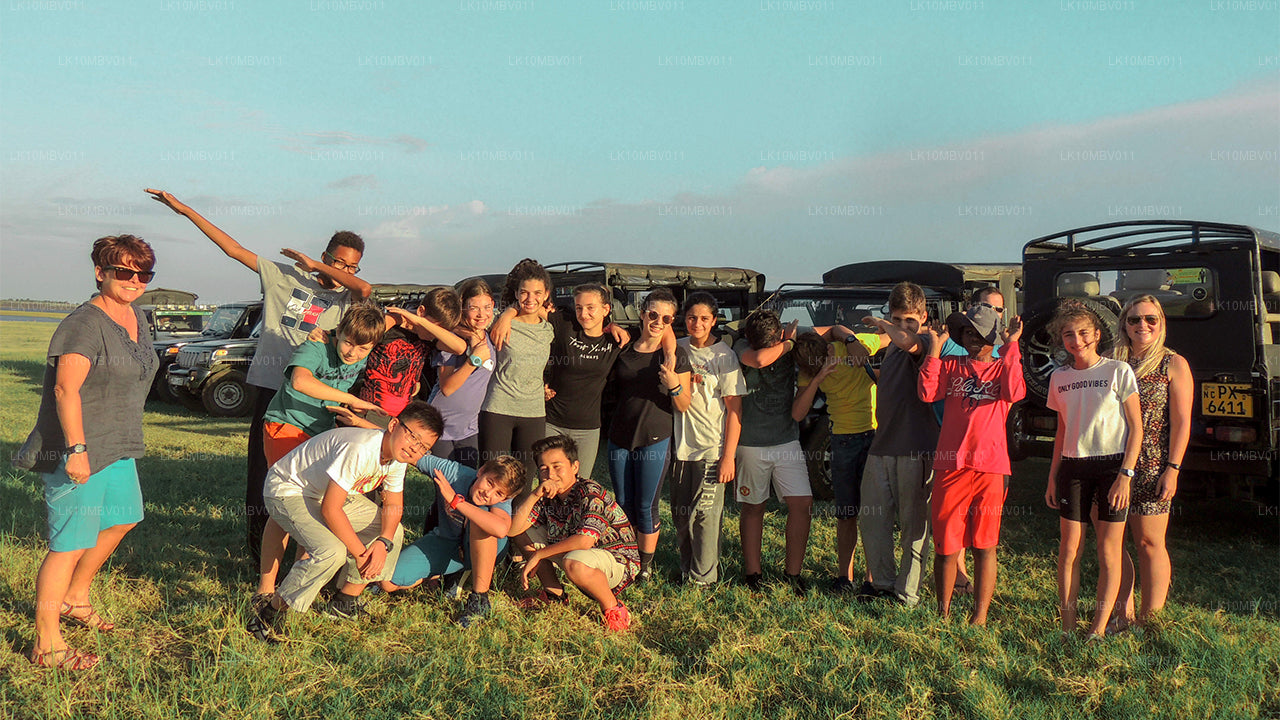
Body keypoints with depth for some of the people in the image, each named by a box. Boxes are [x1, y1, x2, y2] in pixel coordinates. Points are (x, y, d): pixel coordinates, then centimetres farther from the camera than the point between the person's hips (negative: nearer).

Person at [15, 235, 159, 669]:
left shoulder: (137, 319, 10)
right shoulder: (85, 324, -18)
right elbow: (66, 389, -24)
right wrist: (77, 449, -29)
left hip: (118, 446, 10)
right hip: (77, 450, -10)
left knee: (120, 521, 23)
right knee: (71, 543, -6)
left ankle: (73, 600, 41)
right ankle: (47, 645, 5)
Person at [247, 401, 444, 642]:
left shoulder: (398, 454, -9)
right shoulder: (359, 450, -36)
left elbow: (394, 504, 2)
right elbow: (330, 509, -33)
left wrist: (383, 542, -17)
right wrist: (360, 553, -24)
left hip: (331, 493, 9)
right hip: (287, 491, -9)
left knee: (393, 532, 2)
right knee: (332, 551, -30)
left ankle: (343, 603, 14)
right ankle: (270, 614, -12)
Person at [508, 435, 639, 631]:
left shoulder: (591, 493, -24)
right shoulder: (548, 496, -3)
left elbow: (584, 541, -36)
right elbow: (513, 529, -8)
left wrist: (538, 554, -27)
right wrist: (534, 495, -22)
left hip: (618, 561, -8)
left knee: (574, 563, -41)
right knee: (524, 533, 5)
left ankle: (613, 609, -15)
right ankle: (554, 593, 15)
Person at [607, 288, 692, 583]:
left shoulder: (676, 356, -4)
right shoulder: (624, 350, 4)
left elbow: (683, 407, -5)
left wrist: (673, 383, -23)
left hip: (654, 440, -3)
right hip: (619, 438, 4)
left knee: (645, 507, 2)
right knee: (623, 504, 11)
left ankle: (646, 563, 18)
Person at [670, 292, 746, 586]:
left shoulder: (724, 355, -8)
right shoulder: (678, 348, 6)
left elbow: (735, 409, -8)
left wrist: (728, 457, -13)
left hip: (712, 449, -5)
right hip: (681, 446, 5)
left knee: (704, 515, -3)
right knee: (680, 515, 12)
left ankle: (703, 577, 12)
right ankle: (686, 570, 27)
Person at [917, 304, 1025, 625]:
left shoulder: (1004, 367, 9)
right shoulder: (951, 367, 13)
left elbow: (1014, 393, -13)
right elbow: (927, 392, -6)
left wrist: (1011, 346, -12)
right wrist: (935, 347, -6)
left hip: (990, 468, -1)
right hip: (950, 466, 1)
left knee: (984, 546, 4)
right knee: (946, 546, 5)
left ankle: (979, 617, 12)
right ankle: (943, 613, 20)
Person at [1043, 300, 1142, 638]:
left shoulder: (1119, 371, -3)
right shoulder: (1059, 378, 9)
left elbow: (1136, 428, -3)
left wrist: (1125, 475, -11)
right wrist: (1053, 477, 12)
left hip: (1112, 466, -3)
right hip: (1072, 468, 4)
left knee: (1109, 551, 0)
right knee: (1069, 549, 2)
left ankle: (1098, 630, 7)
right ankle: (1067, 627, 9)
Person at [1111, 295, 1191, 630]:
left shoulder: (1173, 364, 1)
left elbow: (1181, 423, -3)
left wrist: (1172, 469, -10)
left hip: (1151, 468, -4)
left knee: (1149, 542, -1)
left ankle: (1149, 619, 10)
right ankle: (1123, 615, 17)